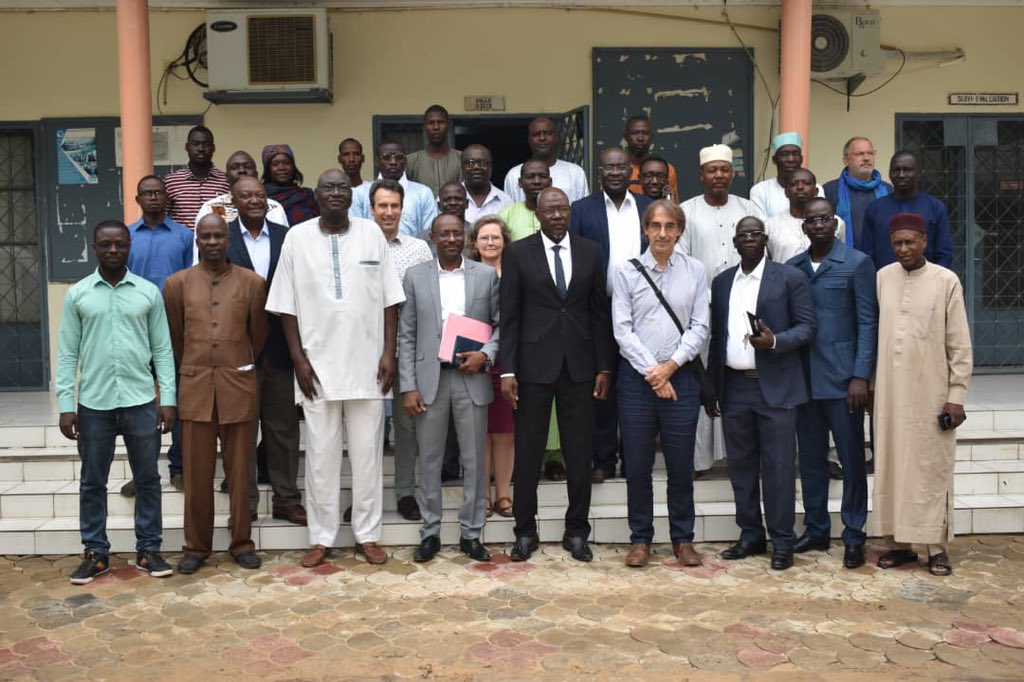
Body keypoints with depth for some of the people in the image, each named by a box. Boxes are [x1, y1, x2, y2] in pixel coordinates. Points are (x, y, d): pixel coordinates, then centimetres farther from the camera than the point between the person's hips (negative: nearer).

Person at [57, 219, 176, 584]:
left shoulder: (149, 292, 3)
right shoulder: (77, 295, 3)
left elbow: (162, 349, 4)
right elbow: (67, 354, 3)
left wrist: (168, 399, -2)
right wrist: (65, 405, -3)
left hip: (141, 402, 0)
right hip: (93, 404, 0)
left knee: (147, 479, 6)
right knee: (92, 482, 9)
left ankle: (148, 549, 18)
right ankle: (95, 552, 21)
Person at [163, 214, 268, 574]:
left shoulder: (252, 282, 2)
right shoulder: (178, 283, 4)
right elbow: (174, 336, 14)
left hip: (239, 386, 0)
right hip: (195, 387, 1)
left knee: (239, 471, 7)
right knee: (196, 472, 6)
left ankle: (242, 542, 19)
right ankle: (196, 546, 18)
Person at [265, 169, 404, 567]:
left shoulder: (371, 233, 5)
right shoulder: (297, 237, 3)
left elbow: (389, 299, 4)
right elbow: (286, 305, 3)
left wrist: (389, 352, -3)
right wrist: (298, 359, -4)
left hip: (367, 365, 1)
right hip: (318, 366, 0)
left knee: (368, 453, 7)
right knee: (321, 455, 6)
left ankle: (367, 535, 19)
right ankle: (321, 538, 18)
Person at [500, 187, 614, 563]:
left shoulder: (591, 252, 7)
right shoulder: (517, 253, 0)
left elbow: (600, 313, 7)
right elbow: (509, 316, -2)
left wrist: (604, 366, 3)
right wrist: (507, 370, -7)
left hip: (579, 365, 2)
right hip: (534, 364, -2)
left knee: (580, 453, 7)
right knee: (527, 453, 5)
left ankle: (576, 531, 20)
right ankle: (525, 531, 19)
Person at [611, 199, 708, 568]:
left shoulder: (695, 271, 3)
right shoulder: (627, 271, 0)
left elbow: (700, 327, 1)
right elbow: (622, 328, -3)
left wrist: (670, 366, -9)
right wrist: (651, 371, -9)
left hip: (680, 375, 1)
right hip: (636, 375, 0)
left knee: (681, 464, 7)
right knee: (637, 463, 5)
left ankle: (683, 539, 20)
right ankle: (640, 540, 18)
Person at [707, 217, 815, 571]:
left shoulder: (790, 277, 1)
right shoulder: (721, 282, 14)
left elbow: (806, 326, -2)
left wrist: (775, 341, -21)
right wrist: (712, 389, 12)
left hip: (775, 387, -4)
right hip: (734, 388, 4)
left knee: (778, 467, -1)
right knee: (741, 466, 10)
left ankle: (782, 541, 9)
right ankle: (750, 535, 21)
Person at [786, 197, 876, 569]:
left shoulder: (857, 263, -1)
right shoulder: (792, 268, 10)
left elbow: (867, 323, -5)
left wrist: (861, 376, -12)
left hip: (842, 379, -4)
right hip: (803, 379, 4)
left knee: (851, 459, 2)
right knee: (810, 458, 11)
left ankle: (854, 536, 12)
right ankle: (816, 529, 23)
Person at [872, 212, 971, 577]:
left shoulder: (946, 281, -5)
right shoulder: (882, 278, 4)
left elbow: (960, 345, -4)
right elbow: (874, 333, 7)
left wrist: (956, 396, -6)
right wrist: (869, 383, 6)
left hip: (931, 393, -3)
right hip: (889, 393, 3)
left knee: (932, 468, 2)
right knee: (891, 467, 7)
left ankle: (937, 547, 12)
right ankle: (899, 543, 18)